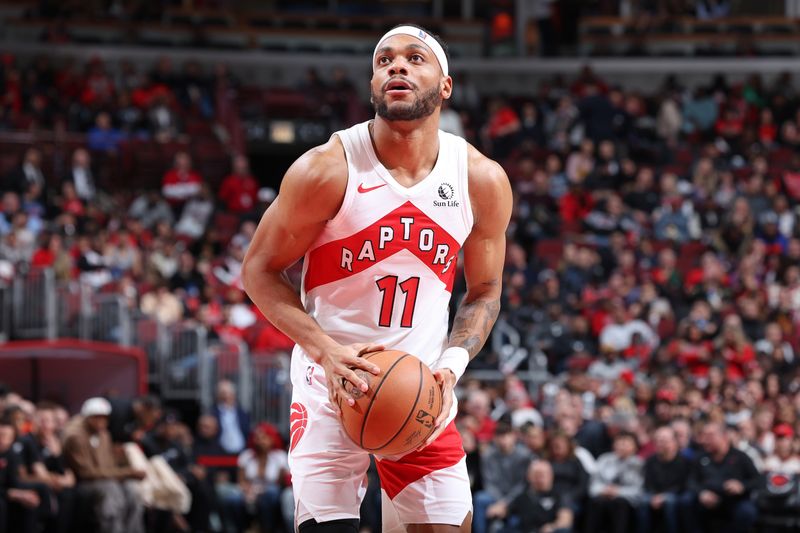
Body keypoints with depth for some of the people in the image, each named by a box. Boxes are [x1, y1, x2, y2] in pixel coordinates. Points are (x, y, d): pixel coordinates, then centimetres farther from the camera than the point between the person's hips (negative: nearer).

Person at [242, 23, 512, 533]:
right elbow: (260, 270, -5)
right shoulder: (327, 170, -13)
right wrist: (326, 351, -19)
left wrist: (451, 365, -9)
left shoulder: (483, 181, -3)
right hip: (334, 384, -3)